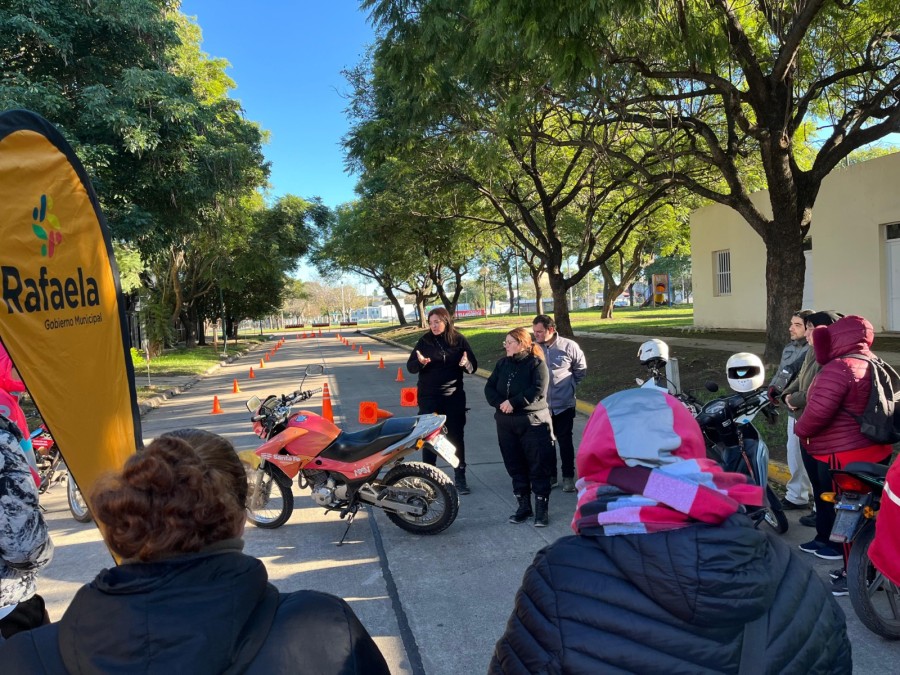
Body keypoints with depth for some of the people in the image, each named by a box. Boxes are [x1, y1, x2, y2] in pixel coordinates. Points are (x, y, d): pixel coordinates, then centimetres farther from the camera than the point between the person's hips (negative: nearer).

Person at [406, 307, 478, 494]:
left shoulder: (459, 340, -2)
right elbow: (410, 366, -3)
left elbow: (473, 367, 0)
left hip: (454, 396, 0)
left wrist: (466, 363, -23)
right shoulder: (425, 341, -2)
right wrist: (420, 363, -25)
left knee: (456, 436, 7)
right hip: (428, 397, 0)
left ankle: (460, 477, 19)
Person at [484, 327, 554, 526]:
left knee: (538, 468, -1)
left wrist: (513, 402, -20)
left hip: (533, 423, -6)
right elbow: (489, 387, 6)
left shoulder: (537, 363, -7)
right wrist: (500, 403, -13)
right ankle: (524, 506, 25)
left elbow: (538, 390, -19)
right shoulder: (502, 363, 11)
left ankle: (541, 509, 10)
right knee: (515, 467, 12)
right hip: (506, 424, 6)